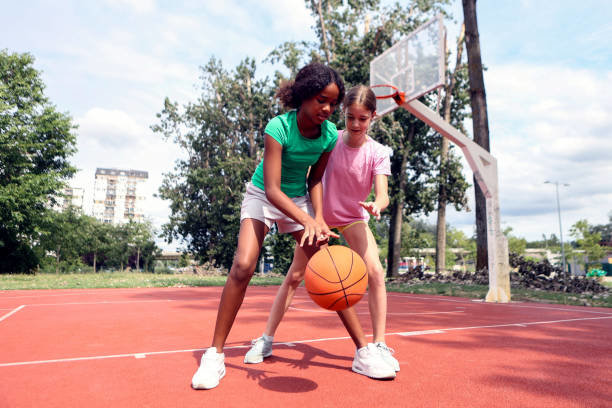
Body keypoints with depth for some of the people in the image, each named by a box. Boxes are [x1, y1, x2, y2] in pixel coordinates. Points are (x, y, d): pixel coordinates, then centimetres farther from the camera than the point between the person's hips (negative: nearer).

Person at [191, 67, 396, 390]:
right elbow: (272, 189, -32)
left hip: (298, 200, 4)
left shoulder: (329, 133, -12)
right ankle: (215, 354, -6)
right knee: (243, 265, -23)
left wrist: (318, 218, -18)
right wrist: (309, 222, -45)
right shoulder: (278, 127, -26)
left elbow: (314, 180, -1)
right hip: (262, 196, -3)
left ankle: (363, 351, 4)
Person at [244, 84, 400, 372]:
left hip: (354, 218, 0)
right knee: (294, 276, -1)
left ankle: (379, 345, -3)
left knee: (375, 273, -19)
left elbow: (383, 195, -25)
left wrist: (376, 205, -48)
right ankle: (266, 340, 13)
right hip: (321, 214, 0)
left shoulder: (378, 153, -17)